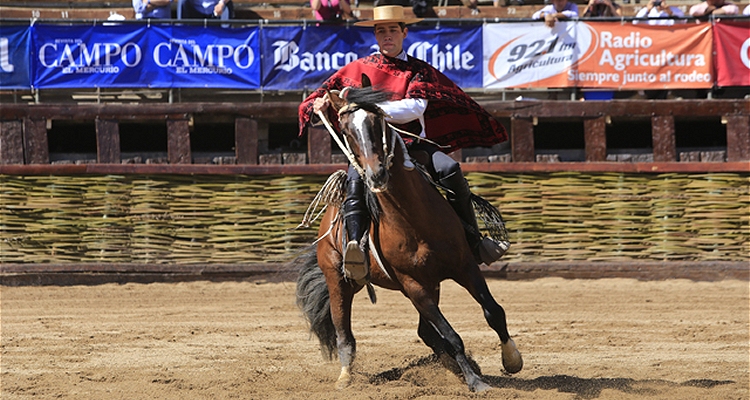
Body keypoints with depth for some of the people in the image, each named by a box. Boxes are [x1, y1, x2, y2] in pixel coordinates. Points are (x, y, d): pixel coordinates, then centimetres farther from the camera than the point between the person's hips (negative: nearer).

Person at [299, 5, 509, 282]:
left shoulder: (419, 71, 11)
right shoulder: (358, 70, 14)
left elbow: (416, 107, -6)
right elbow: (321, 99, 16)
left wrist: (375, 109, -18)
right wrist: (320, 105, -10)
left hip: (412, 142, 1)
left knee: (449, 169, -26)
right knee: (355, 181, -35)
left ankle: (473, 240, -16)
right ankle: (355, 249, -50)